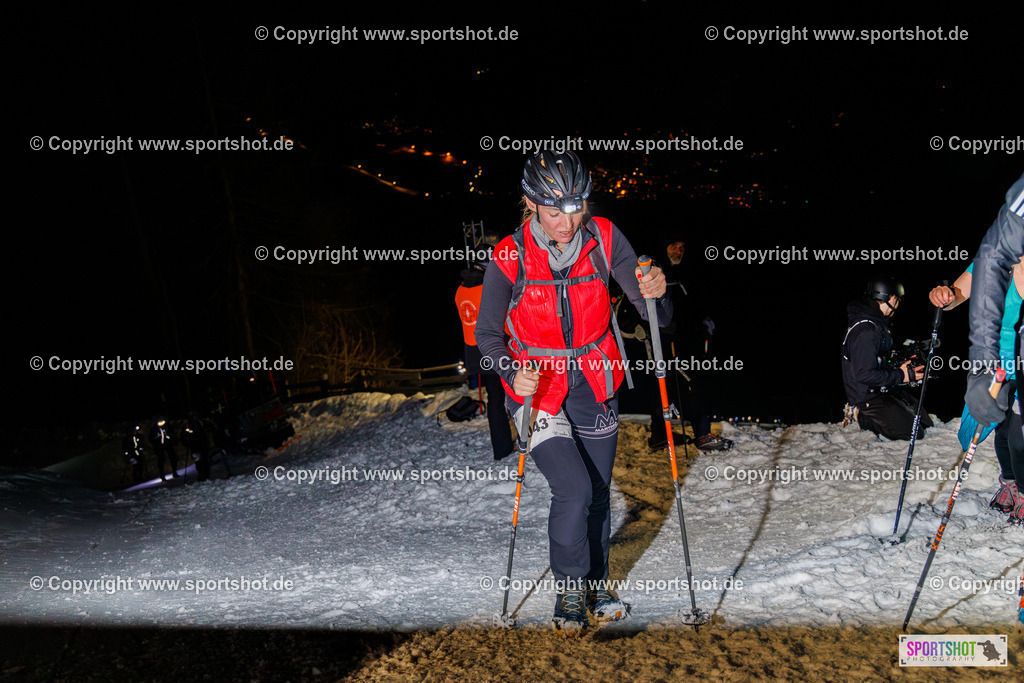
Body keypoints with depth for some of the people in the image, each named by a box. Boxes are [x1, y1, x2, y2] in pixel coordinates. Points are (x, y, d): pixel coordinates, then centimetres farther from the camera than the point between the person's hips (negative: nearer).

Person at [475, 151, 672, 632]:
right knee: (574, 490, -15)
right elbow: (488, 333, -6)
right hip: (535, 387, -3)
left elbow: (655, 314, -11)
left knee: (598, 493, 13)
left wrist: (654, 295, -34)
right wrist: (513, 372, -24)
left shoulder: (604, 239, -13)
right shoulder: (510, 257, -17)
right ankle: (569, 590, 9)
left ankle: (595, 584, 37)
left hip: (594, 384, 3)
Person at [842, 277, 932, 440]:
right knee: (914, 434, -16)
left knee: (927, 424, 9)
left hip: (883, 390, 10)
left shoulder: (878, 323, 10)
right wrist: (900, 375, -21)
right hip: (867, 397, -10)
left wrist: (903, 365, 6)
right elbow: (864, 375, -28)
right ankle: (861, 418, -3)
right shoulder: (865, 331, -24)